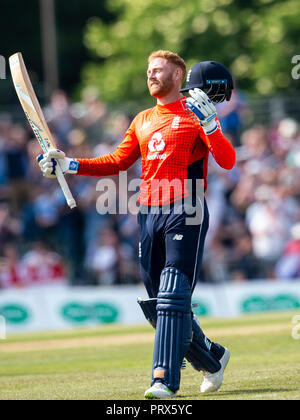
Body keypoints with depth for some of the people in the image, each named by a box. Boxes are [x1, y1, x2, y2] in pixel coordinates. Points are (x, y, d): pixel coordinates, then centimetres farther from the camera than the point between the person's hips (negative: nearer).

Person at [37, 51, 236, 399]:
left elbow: (227, 161, -11)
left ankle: (165, 380, -19)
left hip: (184, 214, -7)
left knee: (173, 299, -16)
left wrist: (207, 122, -24)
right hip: (148, 214, 7)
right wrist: (68, 165, 14)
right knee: (155, 305, 9)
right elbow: (117, 162, 22)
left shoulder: (194, 115, 0)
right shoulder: (142, 121, 21)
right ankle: (212, 358, 27)